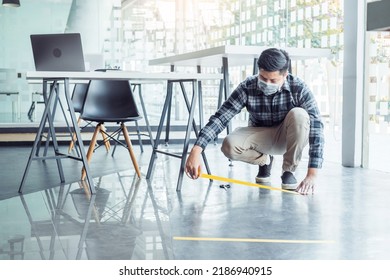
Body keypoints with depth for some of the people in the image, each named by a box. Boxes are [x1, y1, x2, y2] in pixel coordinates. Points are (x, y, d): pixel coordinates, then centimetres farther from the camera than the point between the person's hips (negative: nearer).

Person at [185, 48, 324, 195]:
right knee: (229, 145, -29)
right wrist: (196, 150, -40)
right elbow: (220, 117, -26)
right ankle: (264, 160, 5)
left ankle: (289, 170, -12)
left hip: (289, 138, -1)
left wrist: (312, 174, -39)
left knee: (299, 114, -34)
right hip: (261, 137, 1)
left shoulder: (298, 88, -25)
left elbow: (316, 125, -30)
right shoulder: (247, 88, -22)